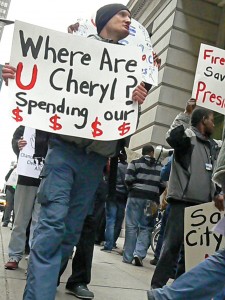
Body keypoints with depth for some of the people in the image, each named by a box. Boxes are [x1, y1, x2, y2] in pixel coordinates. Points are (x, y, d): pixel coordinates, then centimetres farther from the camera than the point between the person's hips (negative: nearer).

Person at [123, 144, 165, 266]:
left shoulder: (135, 163, 3)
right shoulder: (160, 166, 11)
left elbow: (128, 180, -5)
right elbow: (163, 185, 5)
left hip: (136, 197, -1)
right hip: (152, 200, 2)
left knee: (131, 226, 3)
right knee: (146, 227, 7)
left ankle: (128, 257, 6)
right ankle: (139, 253, -8)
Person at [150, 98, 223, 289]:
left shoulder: (213, 146, 20)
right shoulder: (187, 135, -2)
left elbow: (215, 173, 25)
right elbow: (172, 137, -25)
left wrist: (217, 194, 13)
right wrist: (186, 114, -15)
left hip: (203, 204, 8)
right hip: (183, 201, -7)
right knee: (173, 244, -7)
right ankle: (158, 285, 2)